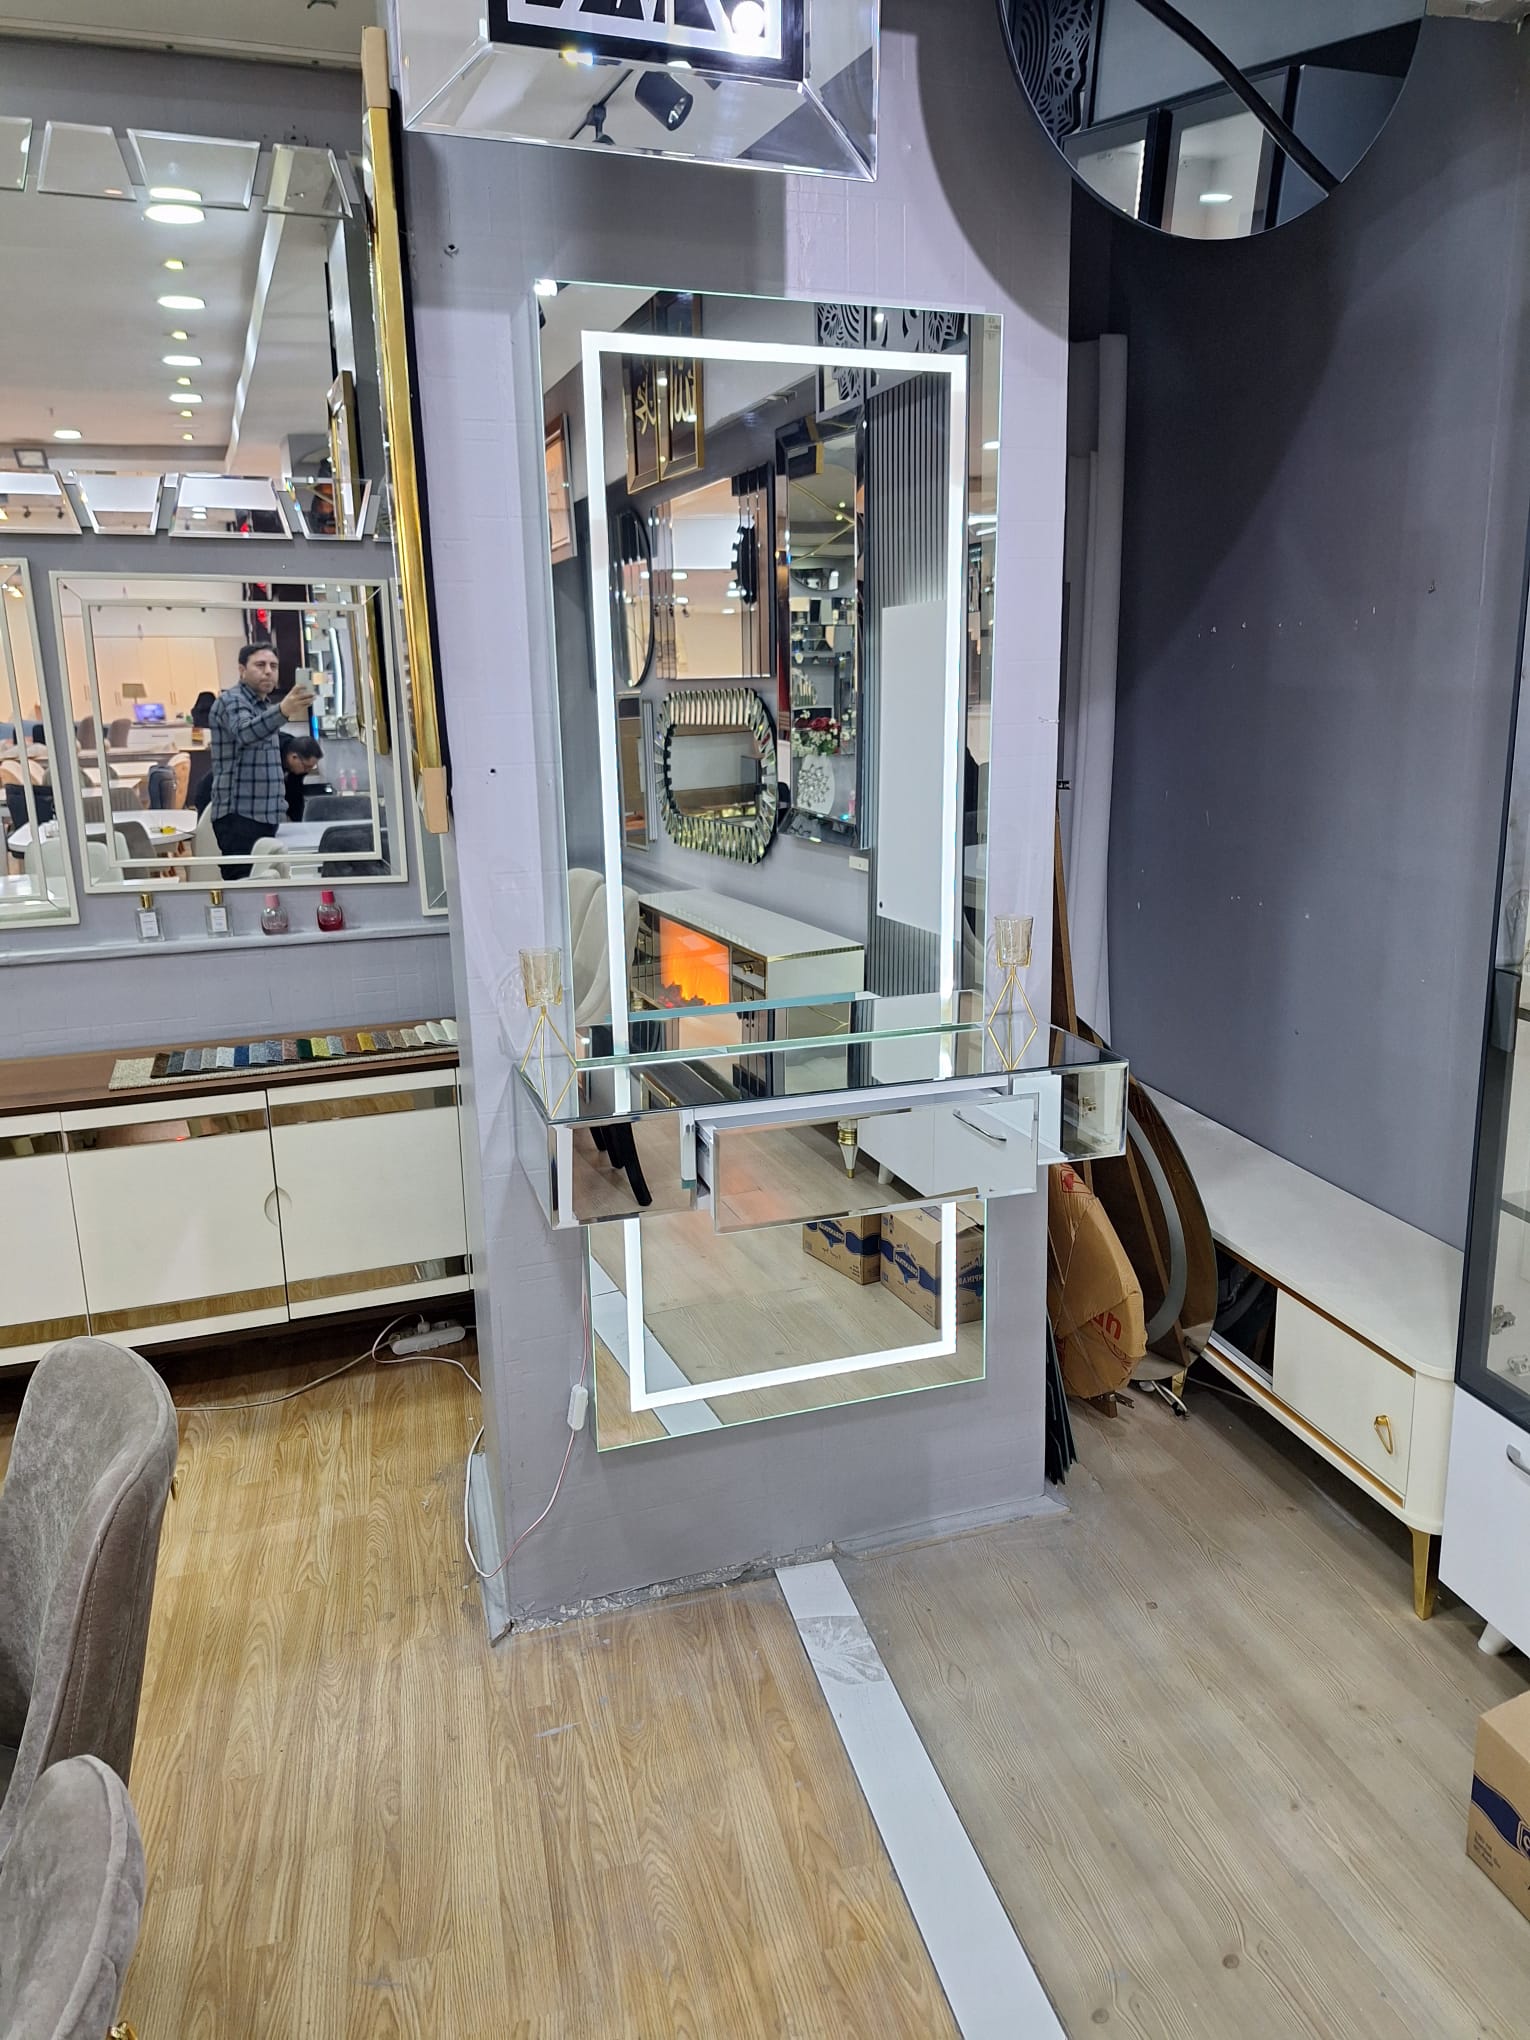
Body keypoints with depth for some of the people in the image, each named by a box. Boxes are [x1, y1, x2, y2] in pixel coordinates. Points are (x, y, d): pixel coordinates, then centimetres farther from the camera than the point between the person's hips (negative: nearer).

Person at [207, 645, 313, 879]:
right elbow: (244, 732, -33)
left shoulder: (265, 705, 19)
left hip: (265, 814, 9)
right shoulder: (232, 701, -9)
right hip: (239, 816, -9)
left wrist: (278, 804, 22)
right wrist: (282, 711, -52)